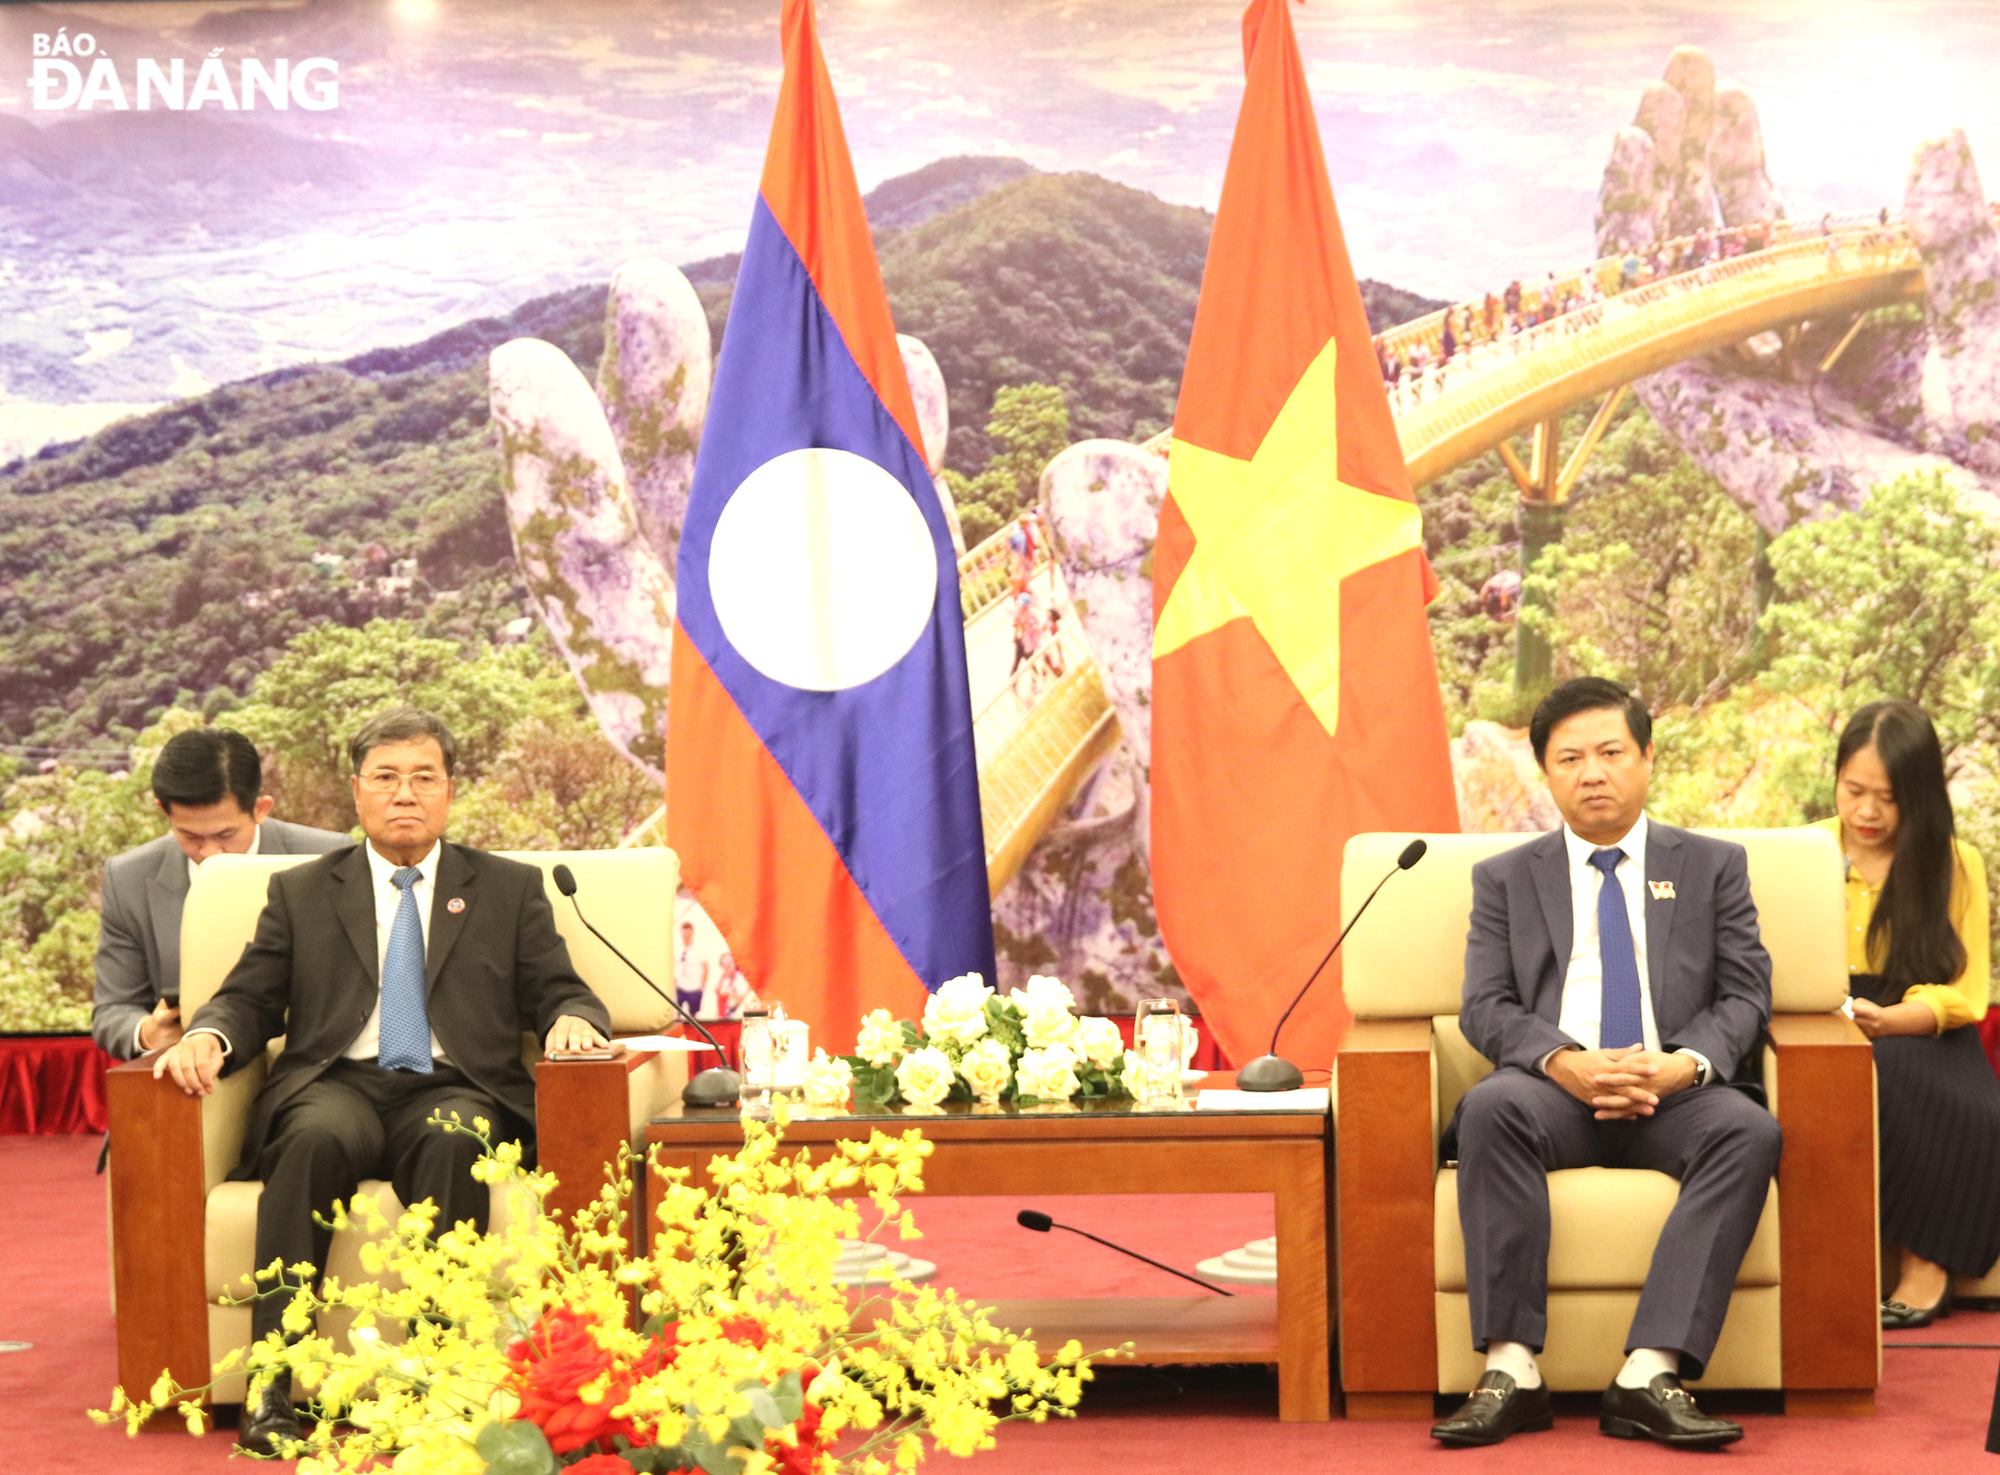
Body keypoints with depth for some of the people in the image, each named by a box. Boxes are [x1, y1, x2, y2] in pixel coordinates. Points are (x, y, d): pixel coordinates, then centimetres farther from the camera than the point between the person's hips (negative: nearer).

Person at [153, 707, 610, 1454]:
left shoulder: (510, 889, 20)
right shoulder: (300, 893, 21)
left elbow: (561, 994, 14)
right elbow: (249, 1000, 15)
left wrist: (572, 1019, -11)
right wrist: (207, 1037, -8)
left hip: (454, 1089, 0)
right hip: (339, 1085, 0)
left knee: (454, 1140, -37)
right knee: (316, 1139, -36)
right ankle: (271, 1390, -39)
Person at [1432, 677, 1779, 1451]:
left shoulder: (1712, 866, 16)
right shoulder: (1505, 878, 16)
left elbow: (1746, 995, 8)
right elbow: (1486, 1007, 5)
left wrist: (1684, 1065, -14)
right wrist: (1565, 1063, -16)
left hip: (1674, 1093, 0)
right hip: (1556, 1090, 0)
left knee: (1749, 1130, -33)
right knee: (1490, 1107, -35)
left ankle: (1649, 1375, -39)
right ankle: (1511, 1370, -36)